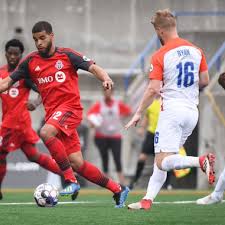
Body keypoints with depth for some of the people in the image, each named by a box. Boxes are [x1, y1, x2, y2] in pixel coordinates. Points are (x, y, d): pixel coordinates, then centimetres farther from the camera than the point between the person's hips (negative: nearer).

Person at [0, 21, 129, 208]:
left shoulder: (67, 55, 0)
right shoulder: (31, 61, 11)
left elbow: (93, 67, -6)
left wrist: (105, 78, -26)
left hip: (70, 106, -5)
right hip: (52, 112, 5)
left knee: (46, 132, -33)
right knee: (77, 163, -2)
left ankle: (71, 180, -27)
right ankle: (118, 189, 12)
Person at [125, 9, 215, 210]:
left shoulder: (160, 56, -8)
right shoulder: (196, 51, 7)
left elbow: (153, 90, -12)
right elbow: (204, 81, 12)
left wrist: (138, 114, -3)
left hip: (172, 110, -7)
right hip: (192, 111, 7)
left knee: (163, 162, -9)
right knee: (162, 160, 14)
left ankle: (201, 161, -30)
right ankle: (148, 200, 6)